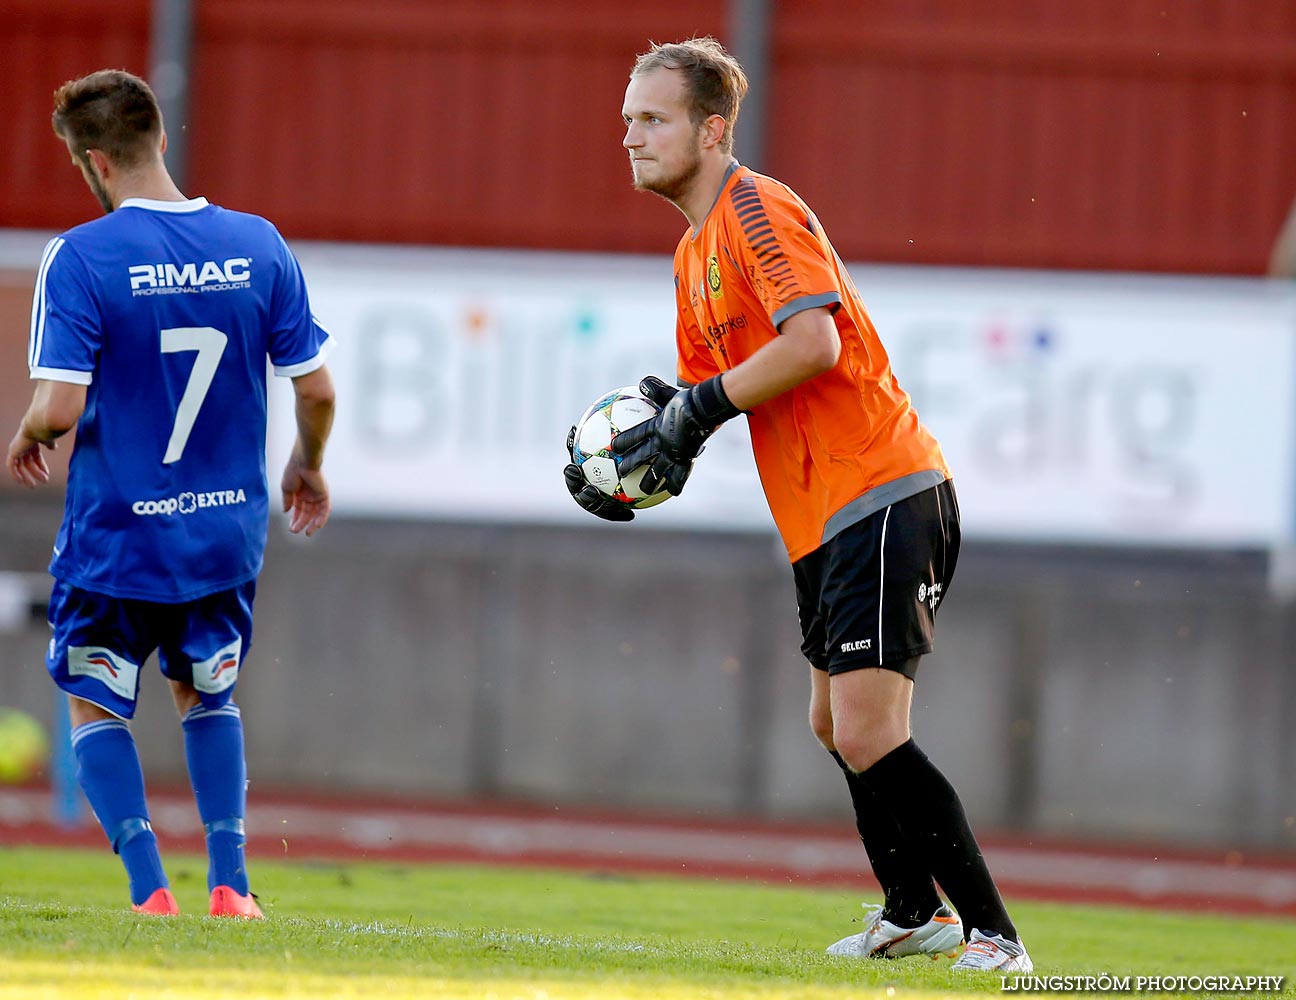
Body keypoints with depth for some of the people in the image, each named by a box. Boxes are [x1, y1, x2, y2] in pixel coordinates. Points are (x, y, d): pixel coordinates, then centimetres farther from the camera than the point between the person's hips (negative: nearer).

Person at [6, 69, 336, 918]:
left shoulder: (80, 258, -15)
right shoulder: (259, 245, -3)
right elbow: (316, 389, 0)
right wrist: (308, 467, 19)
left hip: (116, 531, -4)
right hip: (228, 530, 4)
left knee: (96, 709, 13)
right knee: (208, 698, 24)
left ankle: (150, 889, -2)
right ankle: (230, 882, 12)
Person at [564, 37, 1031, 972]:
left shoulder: (759, 209, -11)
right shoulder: (694, 254, 18)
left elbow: (813, 340, -25)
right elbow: (707, 394, 24)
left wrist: (696, 410, -19)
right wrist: (642, 453, 4)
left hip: (883, 499, -11)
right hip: (827, 518, 11)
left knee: (868, 733, -18)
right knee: (837, 721, 22)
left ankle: (995, 936, -15)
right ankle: (913, 914, 37)